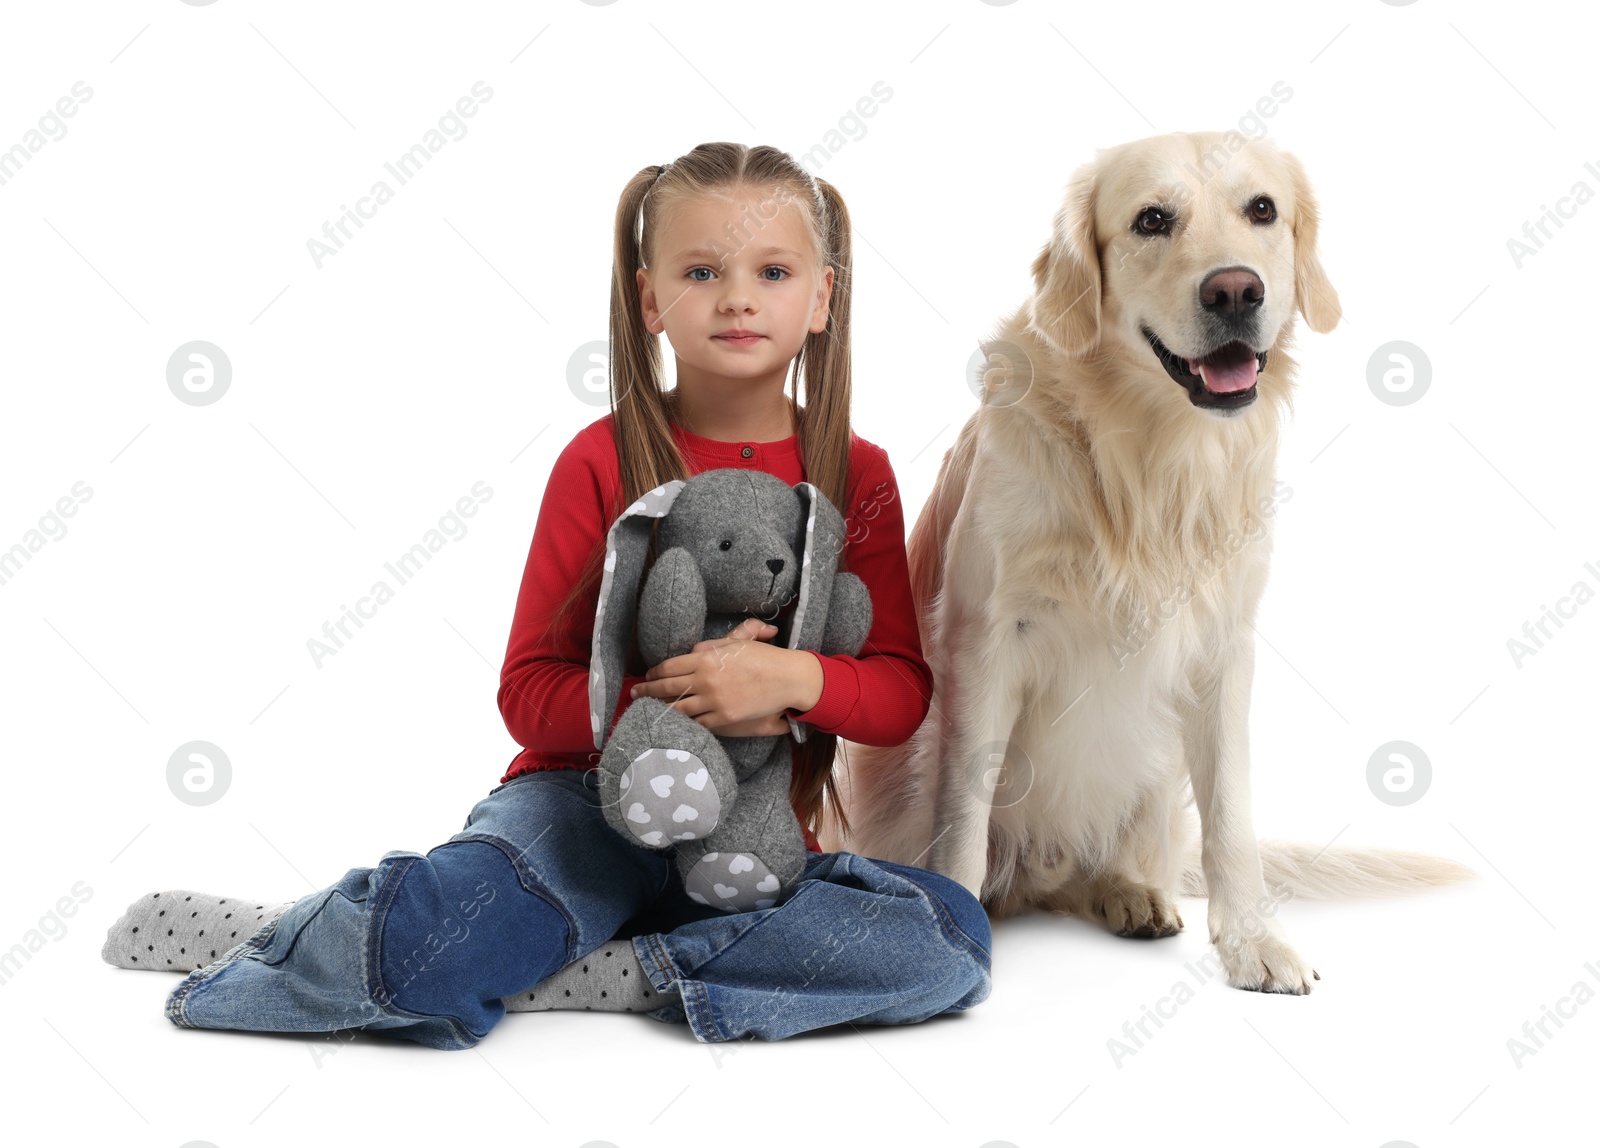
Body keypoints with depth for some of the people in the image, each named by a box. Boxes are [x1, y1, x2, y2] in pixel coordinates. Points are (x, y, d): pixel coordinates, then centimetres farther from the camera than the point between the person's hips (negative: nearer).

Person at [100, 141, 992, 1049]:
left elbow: (903, 693, -1)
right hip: (592, 802, -3)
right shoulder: (603, 461, -2)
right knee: (424, 939, -34)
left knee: (951, 941, -26)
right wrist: (671, 697, -21)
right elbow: (530, 692, -4)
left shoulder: (857, 476, 4)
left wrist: (798, 679, -22)